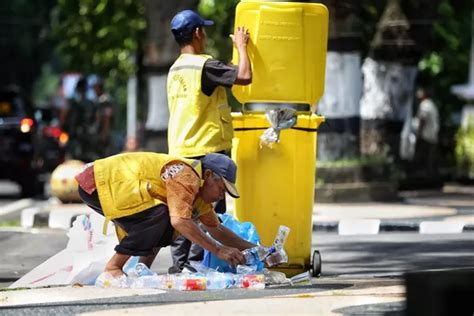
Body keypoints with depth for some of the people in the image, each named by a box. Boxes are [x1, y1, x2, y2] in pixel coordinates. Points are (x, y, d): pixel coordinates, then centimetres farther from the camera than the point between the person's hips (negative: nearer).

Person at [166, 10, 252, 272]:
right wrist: (241, 47, -8)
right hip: (206, 149, -8)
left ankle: (179, 263, 11)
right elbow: (244, 76, -22)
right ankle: (196, 263, -6)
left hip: (180, 150, 8)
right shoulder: (203, 65, -14)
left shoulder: (175, 69, 14)